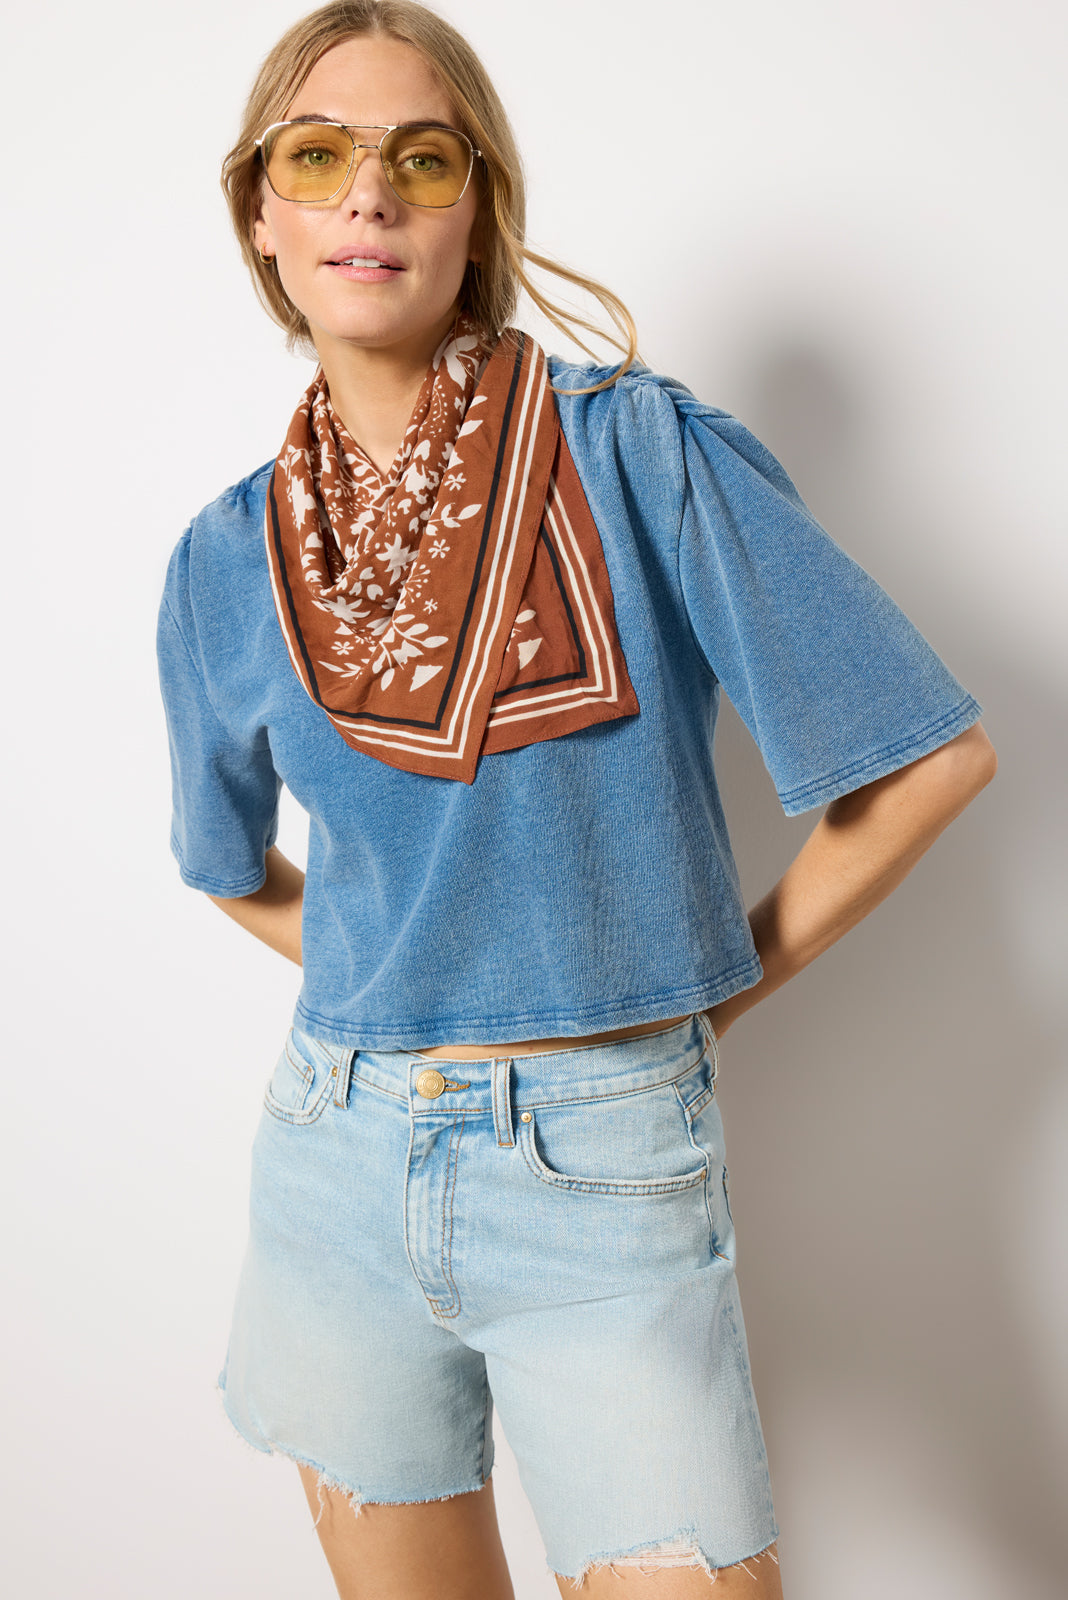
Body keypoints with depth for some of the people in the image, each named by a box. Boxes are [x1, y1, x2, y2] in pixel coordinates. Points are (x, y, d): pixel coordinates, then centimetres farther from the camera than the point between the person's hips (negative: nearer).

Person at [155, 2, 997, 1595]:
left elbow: (936, 751, -8)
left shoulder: (643, 453, -11)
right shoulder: (226, 561, 1)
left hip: (606, 1171, -3)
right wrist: (377, 983, 7)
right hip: (342, 1161, 4)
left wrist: (738, 972, -1)